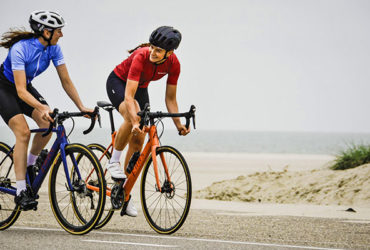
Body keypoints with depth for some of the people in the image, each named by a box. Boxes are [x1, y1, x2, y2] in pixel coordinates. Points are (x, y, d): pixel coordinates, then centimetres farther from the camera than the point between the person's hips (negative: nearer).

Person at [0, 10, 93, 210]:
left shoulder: (53, 48, -14)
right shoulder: (20, 49, -33)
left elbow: (66, 81, -7)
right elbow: (21, 91, -37)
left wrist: (82, 107, -15)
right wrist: (41, 107, -51)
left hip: (26, 87, 6)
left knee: (48, 125, -17)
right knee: (23, 132, -23)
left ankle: (29, 165, 9)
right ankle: (21, 192, -21)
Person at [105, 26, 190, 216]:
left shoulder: (173, 64, -22)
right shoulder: (141, 57, -37)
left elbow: (170, 98, -10)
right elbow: (128, 96, -42)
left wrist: (178, 124, -20)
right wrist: (135, 122, -54)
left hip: (141, 88, 5)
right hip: (118, 82, -5)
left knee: (137, 141, -2)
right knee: (132, 118, -36)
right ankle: (114, 162, -17)